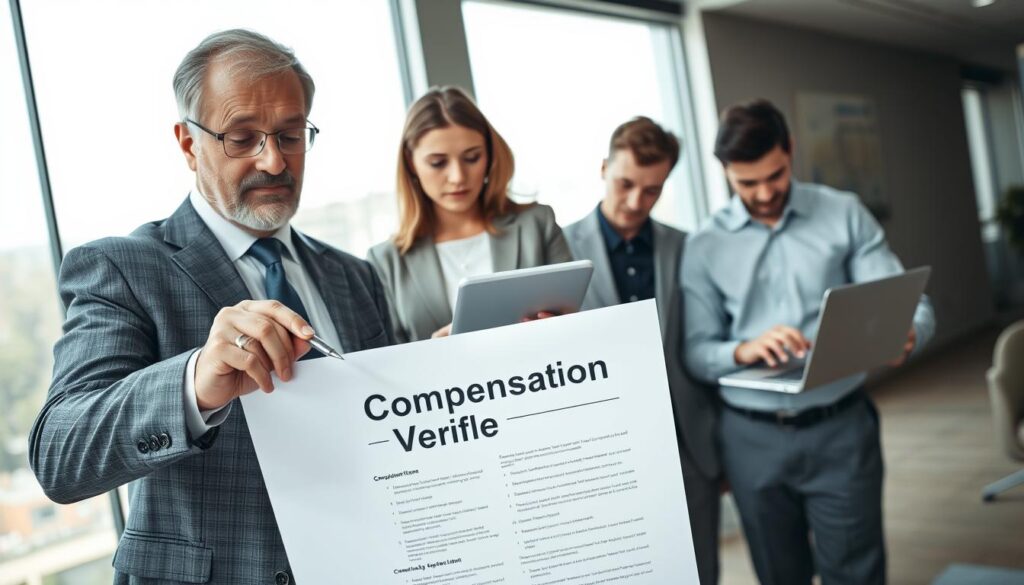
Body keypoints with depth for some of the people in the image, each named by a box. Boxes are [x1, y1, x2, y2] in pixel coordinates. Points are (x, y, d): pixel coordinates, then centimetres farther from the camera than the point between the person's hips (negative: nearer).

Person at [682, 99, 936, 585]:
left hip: (840, 429, -1)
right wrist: (742, 350, -22)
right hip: (752, 438, 1)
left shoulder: (845, 215, 2)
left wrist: (906, 335, -25)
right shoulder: (705, 248, 2)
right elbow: (696, 352, -1)